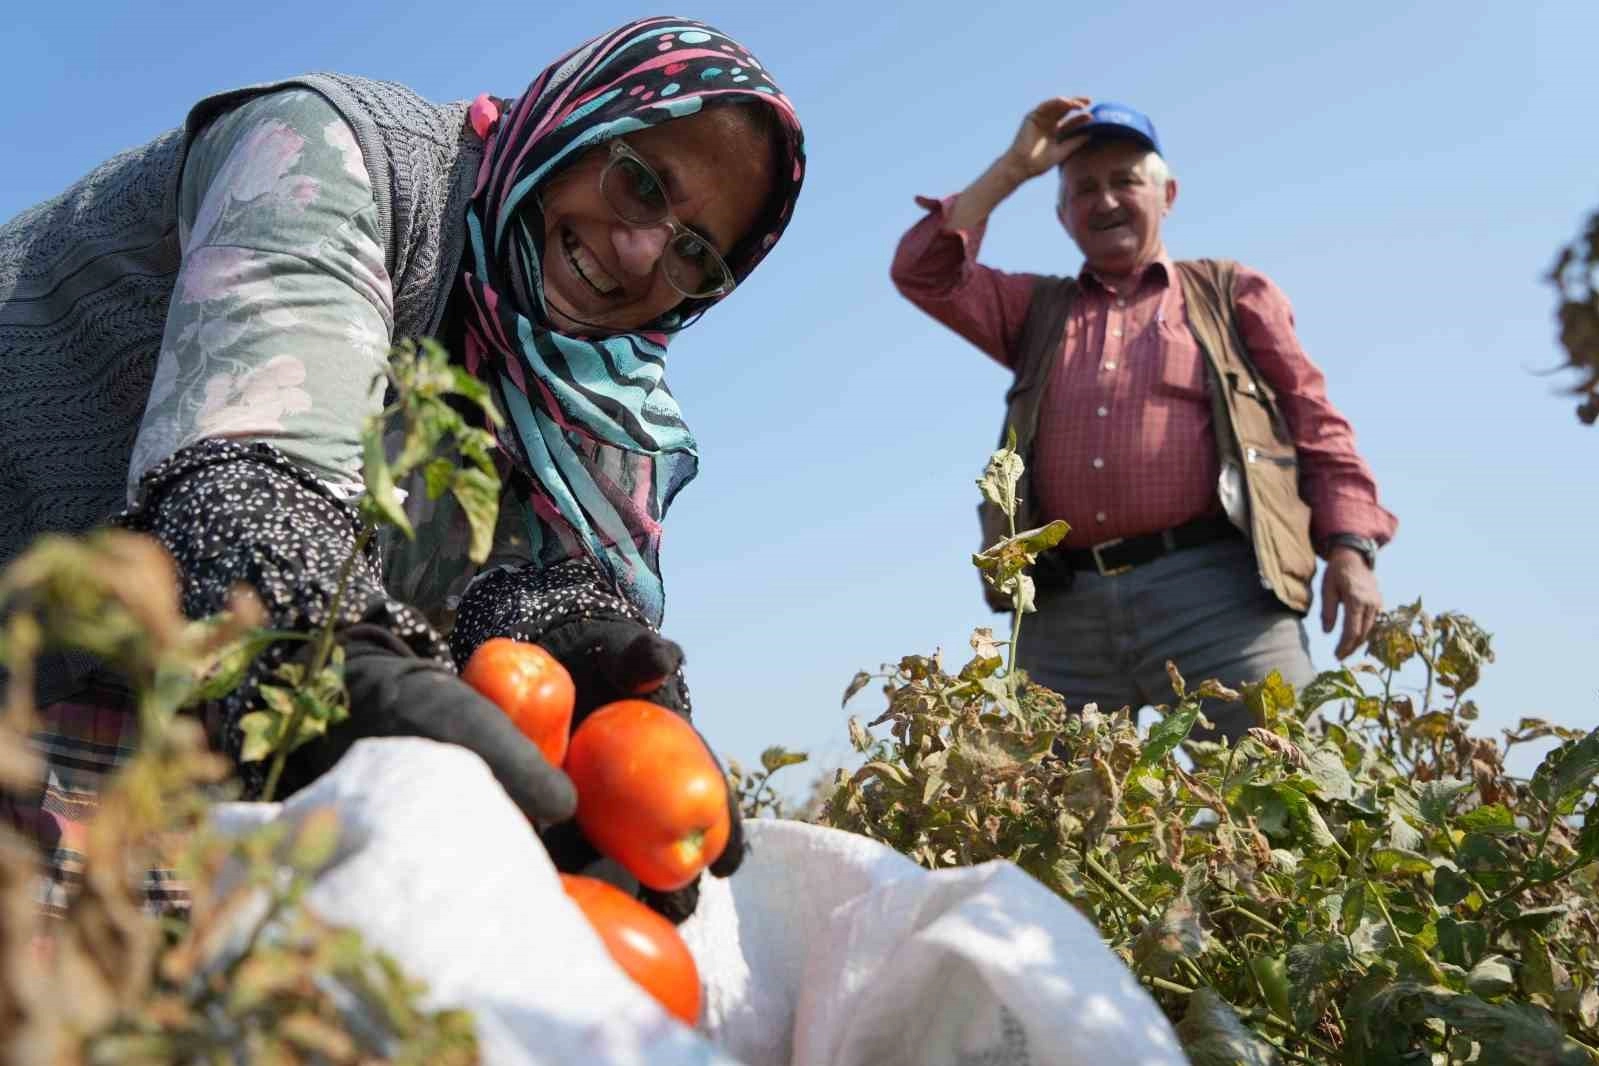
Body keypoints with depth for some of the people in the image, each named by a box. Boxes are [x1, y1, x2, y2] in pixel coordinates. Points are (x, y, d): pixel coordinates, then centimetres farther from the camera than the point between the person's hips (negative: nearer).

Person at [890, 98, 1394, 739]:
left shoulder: (1230, 293, 18)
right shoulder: (1038, 309, 26)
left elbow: (1315, 423, 12)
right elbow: (925, 272, 13)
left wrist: (1350, 547, -3)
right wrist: (1016, 165, 16)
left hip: (1213, 590, -2)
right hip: (1063, 612, 3)